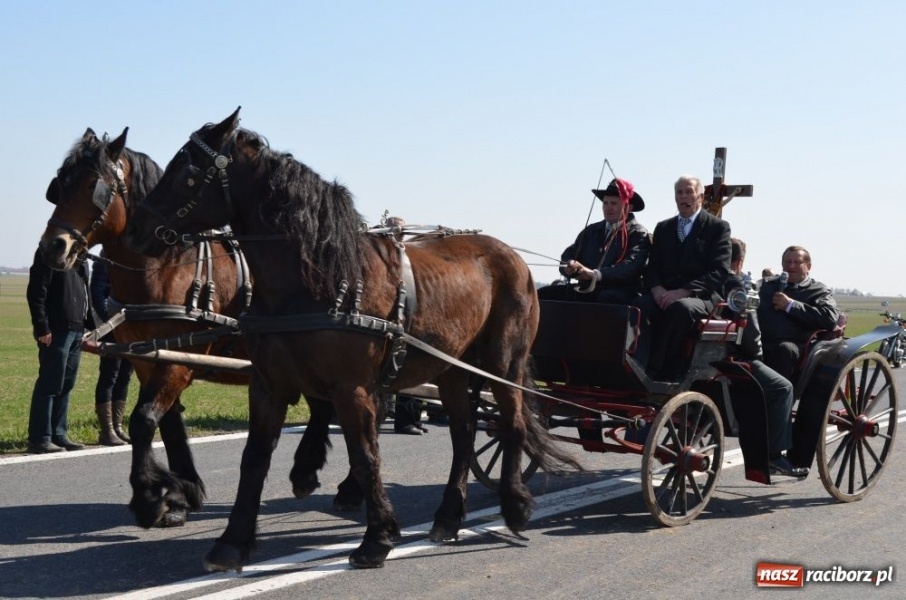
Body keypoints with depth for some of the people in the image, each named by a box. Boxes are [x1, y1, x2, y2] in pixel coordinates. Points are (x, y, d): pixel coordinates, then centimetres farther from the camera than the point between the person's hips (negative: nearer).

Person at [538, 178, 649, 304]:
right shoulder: (591, 231, 21)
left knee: (606, 298, -40)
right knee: (544, 294, -11)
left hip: (619, 293, -6)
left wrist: (596, 274, -29)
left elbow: (630, 266, -15)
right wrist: (570, 266, -13)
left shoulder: (638, 234, 1)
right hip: (587, 291, 6)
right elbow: (569, 255, 14)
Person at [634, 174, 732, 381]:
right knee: (640, 306, -31)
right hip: (664, 294, 4)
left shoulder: (718, 227, 7)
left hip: (701, 296, -3)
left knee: (681, 308, -39)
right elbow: (652, 267, 14)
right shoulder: (663, 228, 22)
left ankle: (655, 370, -33)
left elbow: (719, 272, -5)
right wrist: (656, 289, -10)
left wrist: (684, 291, -19)